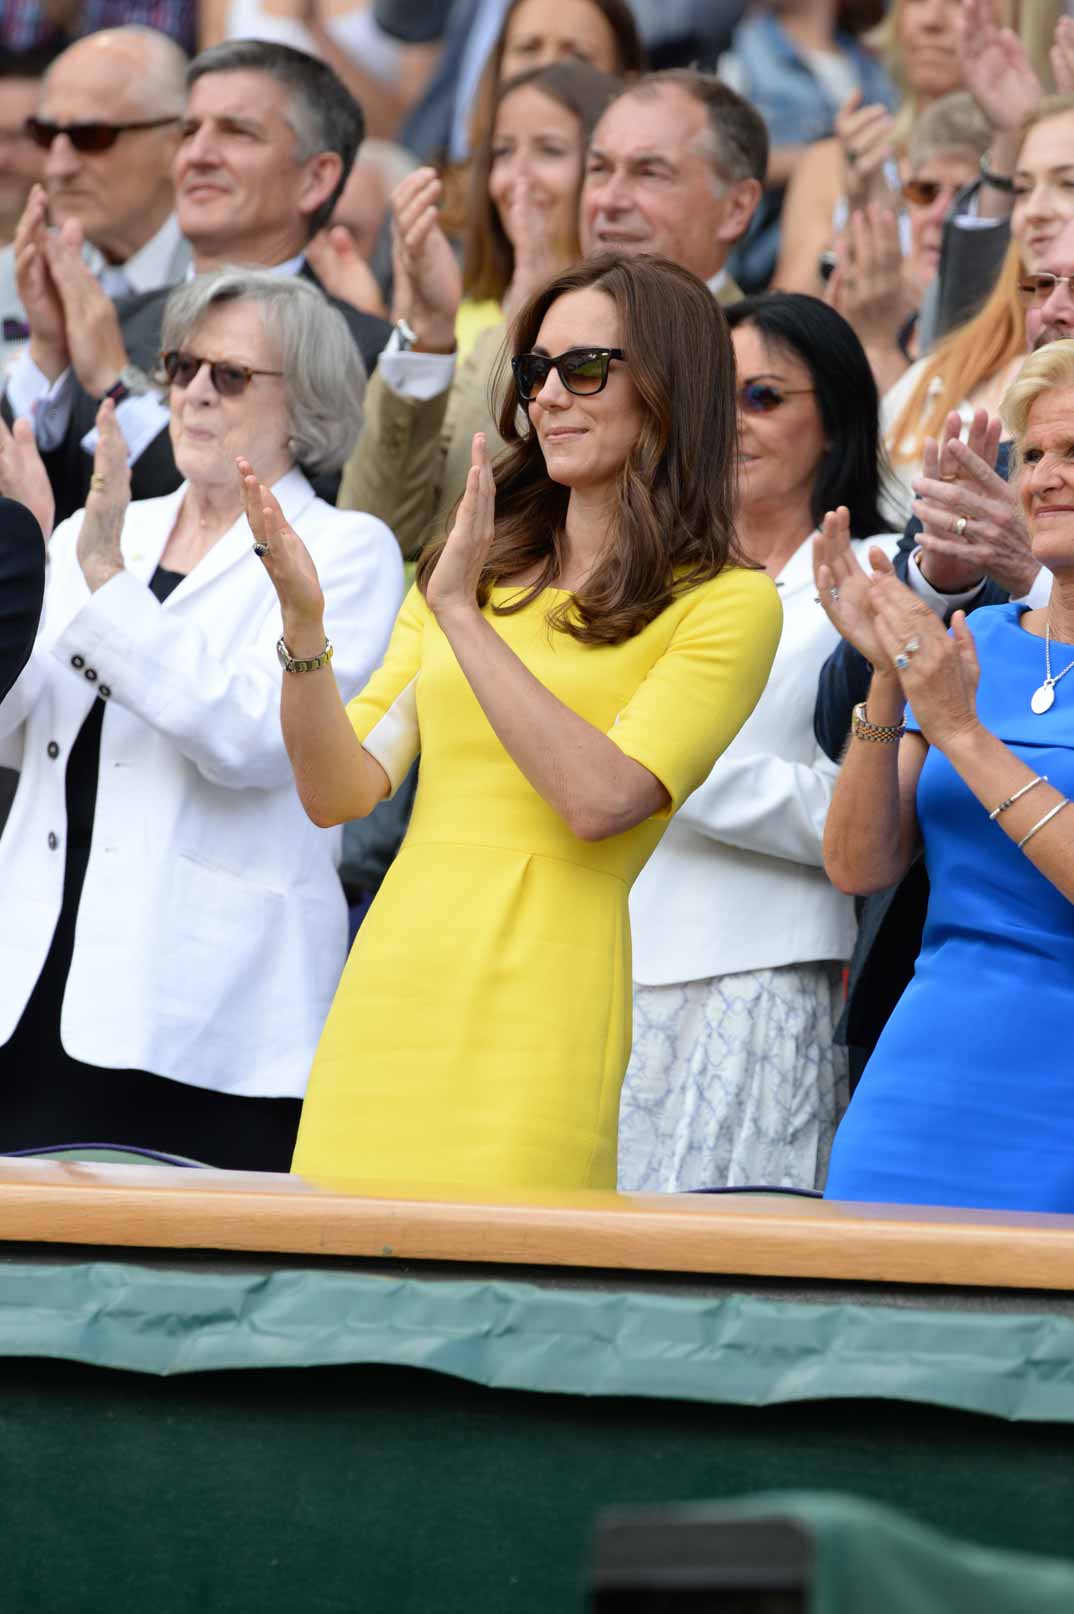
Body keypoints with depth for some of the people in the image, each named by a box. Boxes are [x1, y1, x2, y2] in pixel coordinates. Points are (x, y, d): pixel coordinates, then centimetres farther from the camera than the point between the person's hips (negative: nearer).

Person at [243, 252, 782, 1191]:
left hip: (535, 1017, -5)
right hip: (385, 999, 5)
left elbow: (600, 799, -15)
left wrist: (463, 614, -13)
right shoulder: (467, 566, 15)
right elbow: (341, 791, 9)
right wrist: (302, 621, -6)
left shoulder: (726, 605, -1)